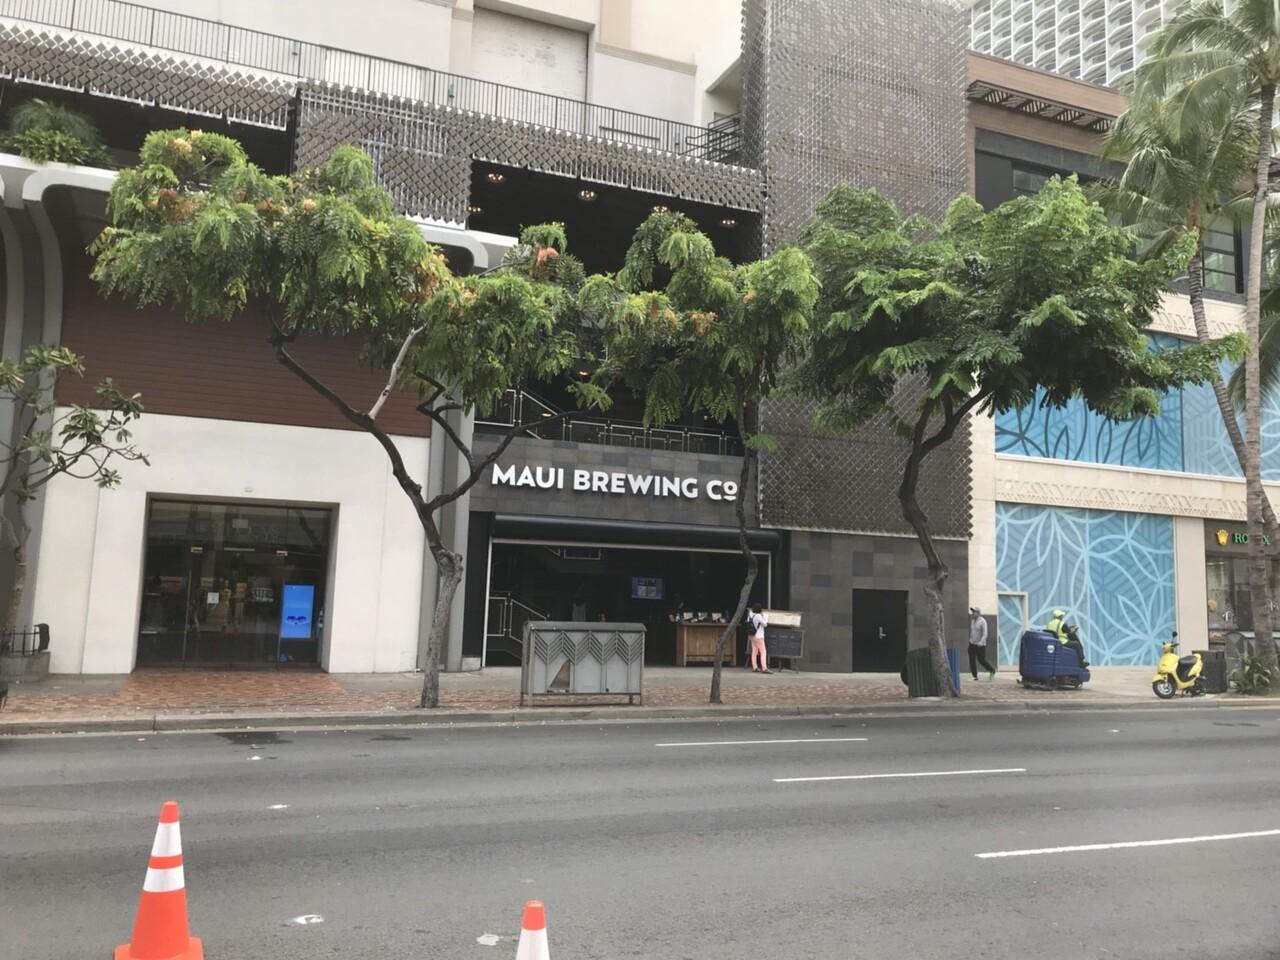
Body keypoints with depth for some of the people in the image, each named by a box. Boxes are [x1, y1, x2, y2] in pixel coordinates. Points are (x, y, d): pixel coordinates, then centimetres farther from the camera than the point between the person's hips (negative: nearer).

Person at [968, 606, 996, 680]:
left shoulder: (982, 622, -12)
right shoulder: (972, 621, 11)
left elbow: (985, 634, -17)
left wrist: (980, 642, -27)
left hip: (980, 645, -7)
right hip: (972, 644, 7)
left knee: (981, 660, -4)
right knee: (972, 660, 0)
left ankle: (992, 671, 18)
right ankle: (975, 676, 5)